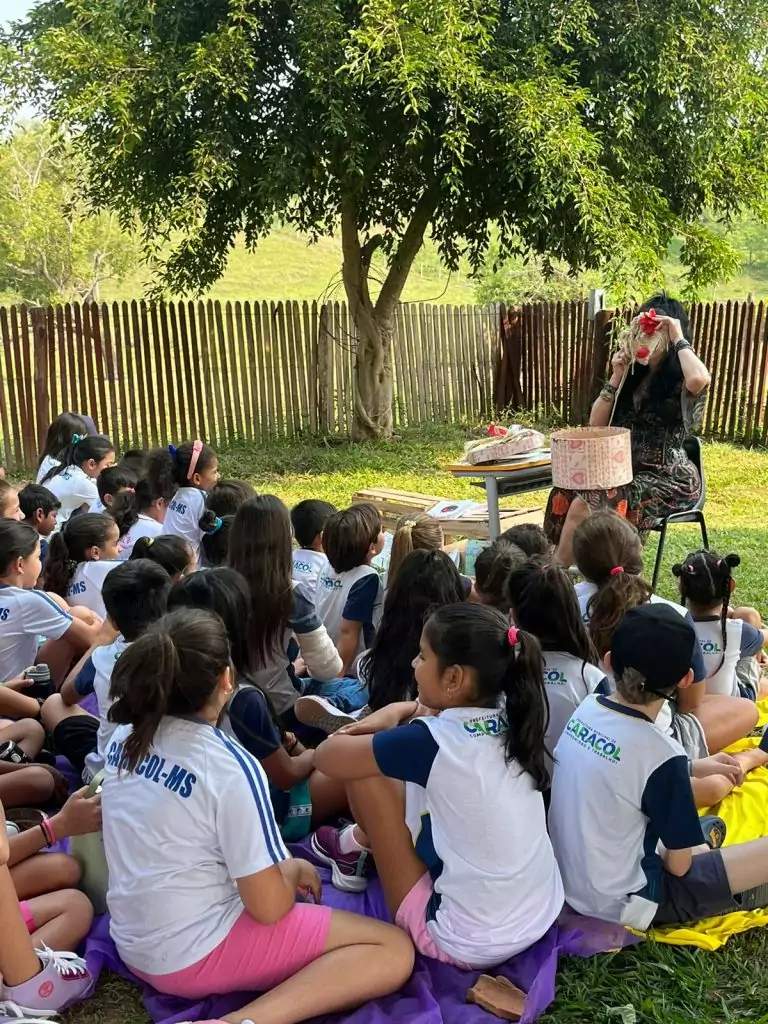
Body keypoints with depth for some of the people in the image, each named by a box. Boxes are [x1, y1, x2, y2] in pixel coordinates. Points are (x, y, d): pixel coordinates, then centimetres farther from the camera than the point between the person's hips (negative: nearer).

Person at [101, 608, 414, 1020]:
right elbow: (269, 907, -19)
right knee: (394, 951, -8)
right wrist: (294, 869, 2)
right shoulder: (232, 769, -23)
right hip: (194, 955, -8)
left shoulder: (125, 736, -2)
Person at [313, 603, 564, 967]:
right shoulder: (510, 716, -6)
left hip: (467, 944, -7)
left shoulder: (431, 743, -25)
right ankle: (366, 843, 33)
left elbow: (327, 756, -10)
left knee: (365, 771, -5)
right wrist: (398, 711, 5)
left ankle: (355, 848, 24)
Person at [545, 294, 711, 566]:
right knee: (567, 495, -19)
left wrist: (679, 340, -19)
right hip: (627, 471, 7)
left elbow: (700, 380, -36)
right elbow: (596, 425, 10)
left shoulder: (681, 379, -7)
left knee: (587, 505, -26)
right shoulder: (633, 374, 12)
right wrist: (616, 378, -1)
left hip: (670, 479, -6)